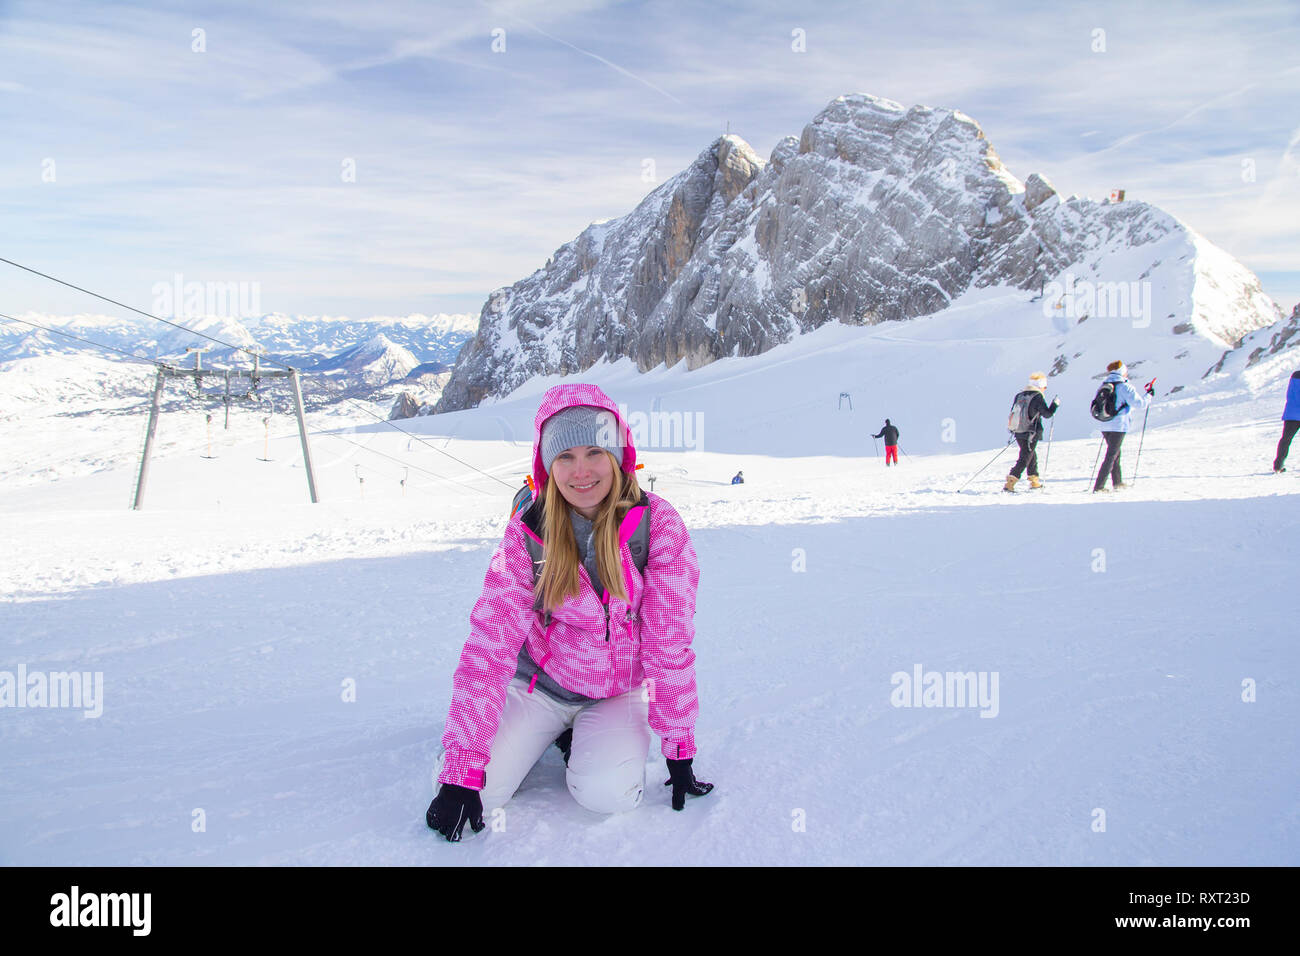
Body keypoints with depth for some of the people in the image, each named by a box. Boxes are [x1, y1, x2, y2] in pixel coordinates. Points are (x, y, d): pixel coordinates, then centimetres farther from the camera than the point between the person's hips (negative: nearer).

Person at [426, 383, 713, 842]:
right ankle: (556, 731, 14)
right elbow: (489, 642, -19)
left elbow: (670, 638, -15)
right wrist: (461, 769, -25)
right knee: (479, 790, -17)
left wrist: (678, 748, -13)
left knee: (608, 794, -26)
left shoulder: (658, 523, -18)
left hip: (619, 692, -1)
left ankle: (583, 737, 9)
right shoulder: (526, 534, -16)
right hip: (542, 684, 1)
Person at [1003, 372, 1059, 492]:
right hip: (1031, 434, -7)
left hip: (1018, 433, 7)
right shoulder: (1037, 397, -10)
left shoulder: (1019, 395, 9)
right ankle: (1010, 483, -15)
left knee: (1032, 456, 23)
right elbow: (1047, 414, -6)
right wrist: (1055, 405, 10)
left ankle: (1034, 481, 31)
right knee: (1024, 459, -5)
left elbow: (1013, 413, 13)